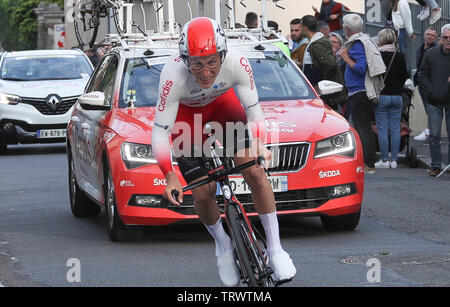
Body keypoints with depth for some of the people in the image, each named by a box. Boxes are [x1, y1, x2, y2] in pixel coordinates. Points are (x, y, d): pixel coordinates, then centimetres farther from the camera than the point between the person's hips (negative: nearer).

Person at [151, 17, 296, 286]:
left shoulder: (237, 63, -33)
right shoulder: (174, 76, -38)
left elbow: (253, 110, -21)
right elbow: (160, 133, -31)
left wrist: (259, 145, -38)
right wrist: (170, 176, -41)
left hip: (223, 102, 1)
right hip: (186, 112, -1)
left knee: (255, 173, -16)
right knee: (203, 193, -8)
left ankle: (275, 248, -4)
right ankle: (223, 245, 22)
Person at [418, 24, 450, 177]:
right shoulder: (431, 54, 2)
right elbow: (422, 74, 8)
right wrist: (430, 91, -3)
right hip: (435, 101, 1)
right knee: (434, 135, 2)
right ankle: (436, 165, 10)